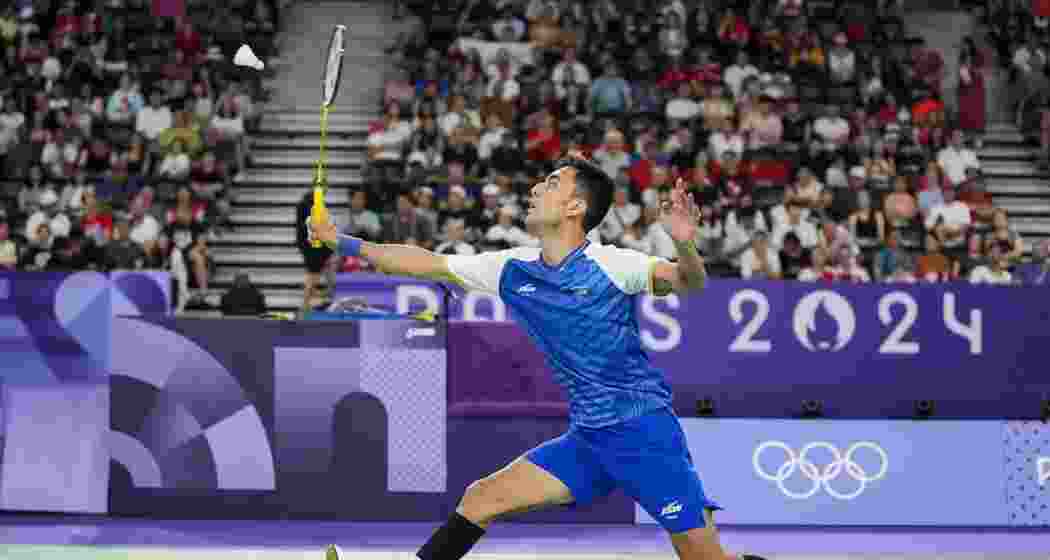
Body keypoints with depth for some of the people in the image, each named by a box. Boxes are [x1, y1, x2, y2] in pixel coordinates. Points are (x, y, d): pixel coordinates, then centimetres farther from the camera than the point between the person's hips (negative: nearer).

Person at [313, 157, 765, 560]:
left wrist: (685, 243, -40)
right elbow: (428, 264, 12)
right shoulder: (512, 269, 5)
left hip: (644, 432, -6)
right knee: (483, 498, 1)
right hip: (587, 440, 6)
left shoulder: (608, 264, -12)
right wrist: (344, 243, 14)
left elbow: (690, 283, -19)